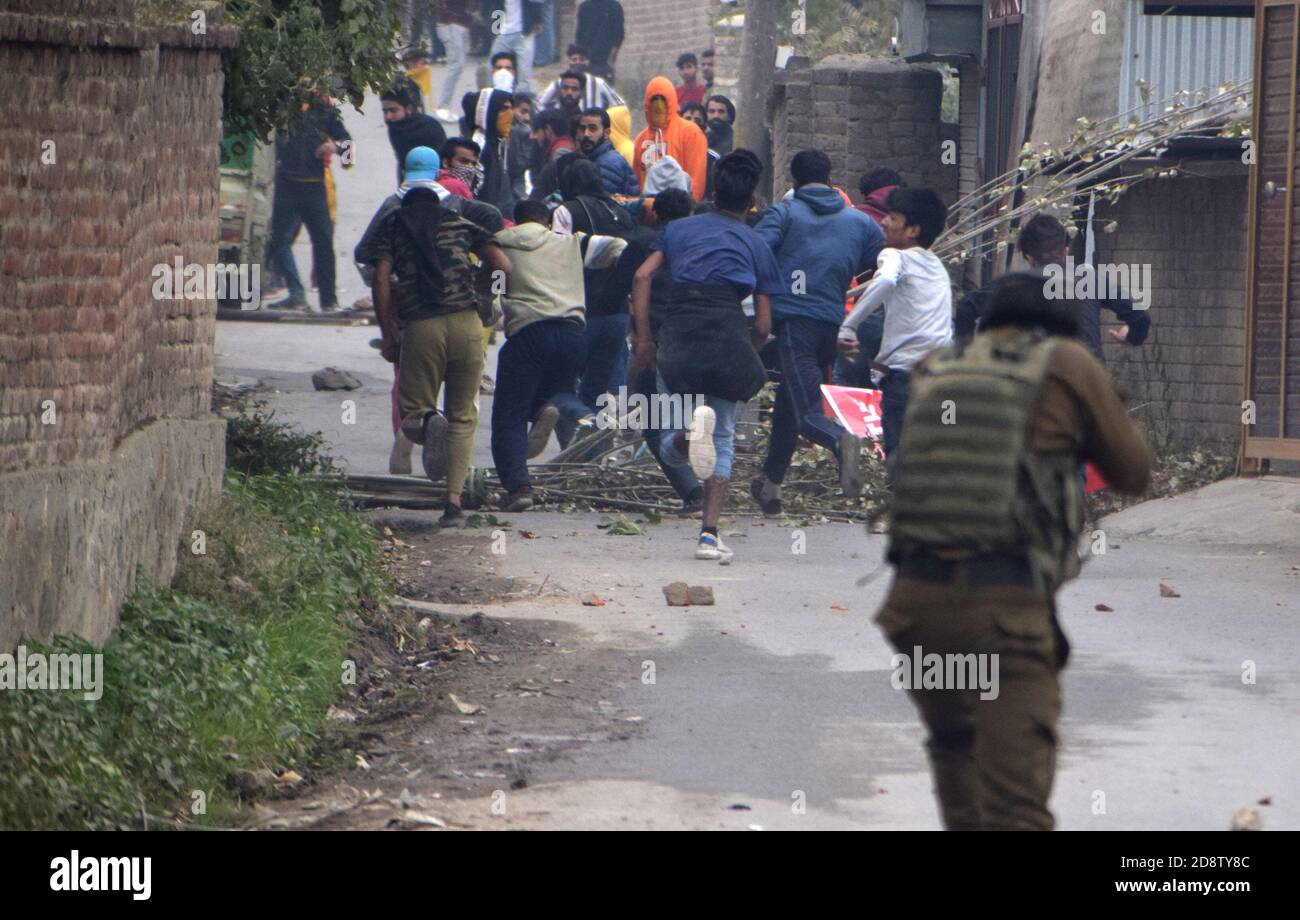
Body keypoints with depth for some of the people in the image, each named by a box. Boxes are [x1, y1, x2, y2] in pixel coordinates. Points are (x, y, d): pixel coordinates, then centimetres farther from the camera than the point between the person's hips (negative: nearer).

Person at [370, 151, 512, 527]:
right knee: (463, 415, 11)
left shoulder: (393, 226, 17)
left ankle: (428, 424, -27)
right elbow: (502, 264, 7)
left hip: (419, 327, -1)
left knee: (411, 415, 10)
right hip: (466, 322, 1)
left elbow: (381, 280, 4)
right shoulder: (461, 224, 19)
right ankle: (454, 499, -3)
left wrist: (388, 334, 9)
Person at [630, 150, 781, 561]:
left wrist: (644, 338, 8)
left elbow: (642, 276, 7)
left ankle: (690, 425, -28)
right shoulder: (756, 244, 18)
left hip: (678, 331, 1)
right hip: (729, 333, -1)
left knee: (672, 448, 10)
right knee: (723, 439, 13)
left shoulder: (680, 229, 22)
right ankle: (710, 534, -1)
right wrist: (743, 358, 29)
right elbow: (763, 324, 13)